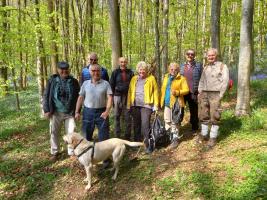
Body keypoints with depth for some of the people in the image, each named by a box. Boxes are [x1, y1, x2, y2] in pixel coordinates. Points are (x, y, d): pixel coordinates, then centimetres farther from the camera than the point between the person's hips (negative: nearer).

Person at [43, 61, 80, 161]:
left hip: (70, 113, 0)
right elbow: (46, 95, 1)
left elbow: (78, 97, 5)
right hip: (56, 112, 1)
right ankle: (55, 152, 27)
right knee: (54, 133, 10)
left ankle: (72, 152, 20)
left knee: (71, 133, 4)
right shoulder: (52, 80, -1)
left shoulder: (74, 81, 0)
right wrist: (46, 110, -4)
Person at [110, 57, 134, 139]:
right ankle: (117, 135, 15)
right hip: (118, 96, -1)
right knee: (117, 117, 5)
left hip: (128, 96, 1)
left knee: (128, 117, 2)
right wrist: (112, 97, -2)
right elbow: (111, 85, 4)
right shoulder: (115, 72, 3)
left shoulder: (130, 72, 7)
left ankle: (127, 136, 12)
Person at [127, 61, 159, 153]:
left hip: (146, 105, -4)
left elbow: (155, 92, 0)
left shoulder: (151, 78, 2)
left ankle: (148, 145, -1)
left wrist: (156, 105, -6)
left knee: (145, 125, -10)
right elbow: (130, 92, 9)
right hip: (135, 105, 4)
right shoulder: (134, 79, 13)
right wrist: (129, 105, 3)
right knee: (136, 125, 13)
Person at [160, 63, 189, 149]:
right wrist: (162, 101, 12)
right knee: (167, 120, 15)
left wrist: (177, 92, -27)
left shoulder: (182, 79, -5)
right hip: (166, 103, 6)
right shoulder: (166, 77, 14)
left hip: (176, 103, -6)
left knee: (174, 122, -3)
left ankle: (175, 138, 9)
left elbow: (186, 90, -11)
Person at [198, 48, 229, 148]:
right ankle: (204, 134, 21)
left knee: (214, 116, -3)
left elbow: (225, 81, -7)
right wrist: (199, 92, 10)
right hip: (204, 94, 5)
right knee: (203, 115, 8)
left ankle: (213, 137, 4)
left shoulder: (222, 66, 0)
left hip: (215, 94, -5)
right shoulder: (205, 67, 18)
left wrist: (220, 95, -13)